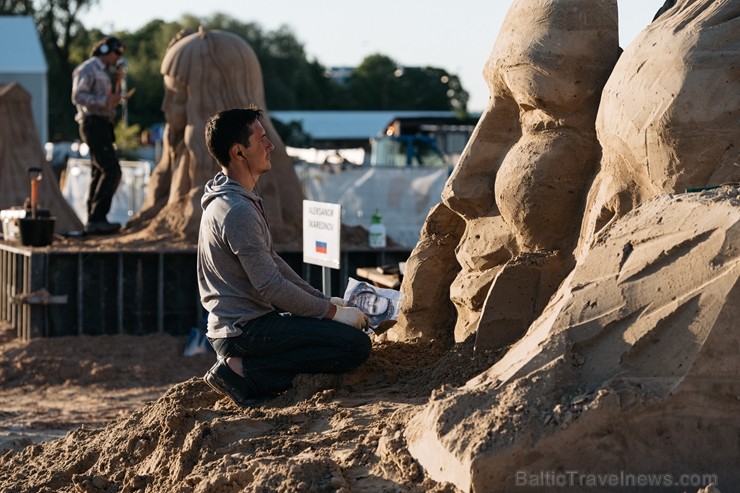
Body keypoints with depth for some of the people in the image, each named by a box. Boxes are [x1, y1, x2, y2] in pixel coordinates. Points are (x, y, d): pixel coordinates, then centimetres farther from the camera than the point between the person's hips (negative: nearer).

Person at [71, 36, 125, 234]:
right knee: (112, 171, -17)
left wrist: (117, 82, 8)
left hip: (101, 126, 10)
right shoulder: (88, 69, -8)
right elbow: (78, 96, -19)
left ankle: (94, 220, 10)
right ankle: (97, 217, -20)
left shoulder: (102, 71, 21)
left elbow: (111, 99, 22)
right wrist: (105, 100, -26)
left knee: (99, 173, 9)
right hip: (94, 123, -10)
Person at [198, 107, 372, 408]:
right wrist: (331, 311, -12)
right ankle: (242, 371, -12)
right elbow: (270, 288, -22)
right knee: (356, 345, -18)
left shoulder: (242, 200, 13)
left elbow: (272, 263, 20)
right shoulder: (238, 212, -21)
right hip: (244, 330, -11)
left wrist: (324, 300, 14)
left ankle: (240, 366, 9)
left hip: (234, 323, 11)